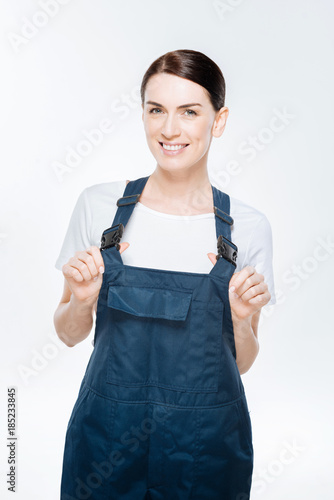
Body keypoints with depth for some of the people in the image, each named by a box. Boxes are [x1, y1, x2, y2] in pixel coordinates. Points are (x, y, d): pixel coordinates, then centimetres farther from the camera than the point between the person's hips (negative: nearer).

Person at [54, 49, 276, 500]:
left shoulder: (248, 227, -6)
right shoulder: (99, 204, -5)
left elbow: (240, 362, 3)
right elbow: (70, 334, 4)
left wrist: (243, 318, -16)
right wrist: (82, 300, -16)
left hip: (206, 442, 0)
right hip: (107, 431, 1)